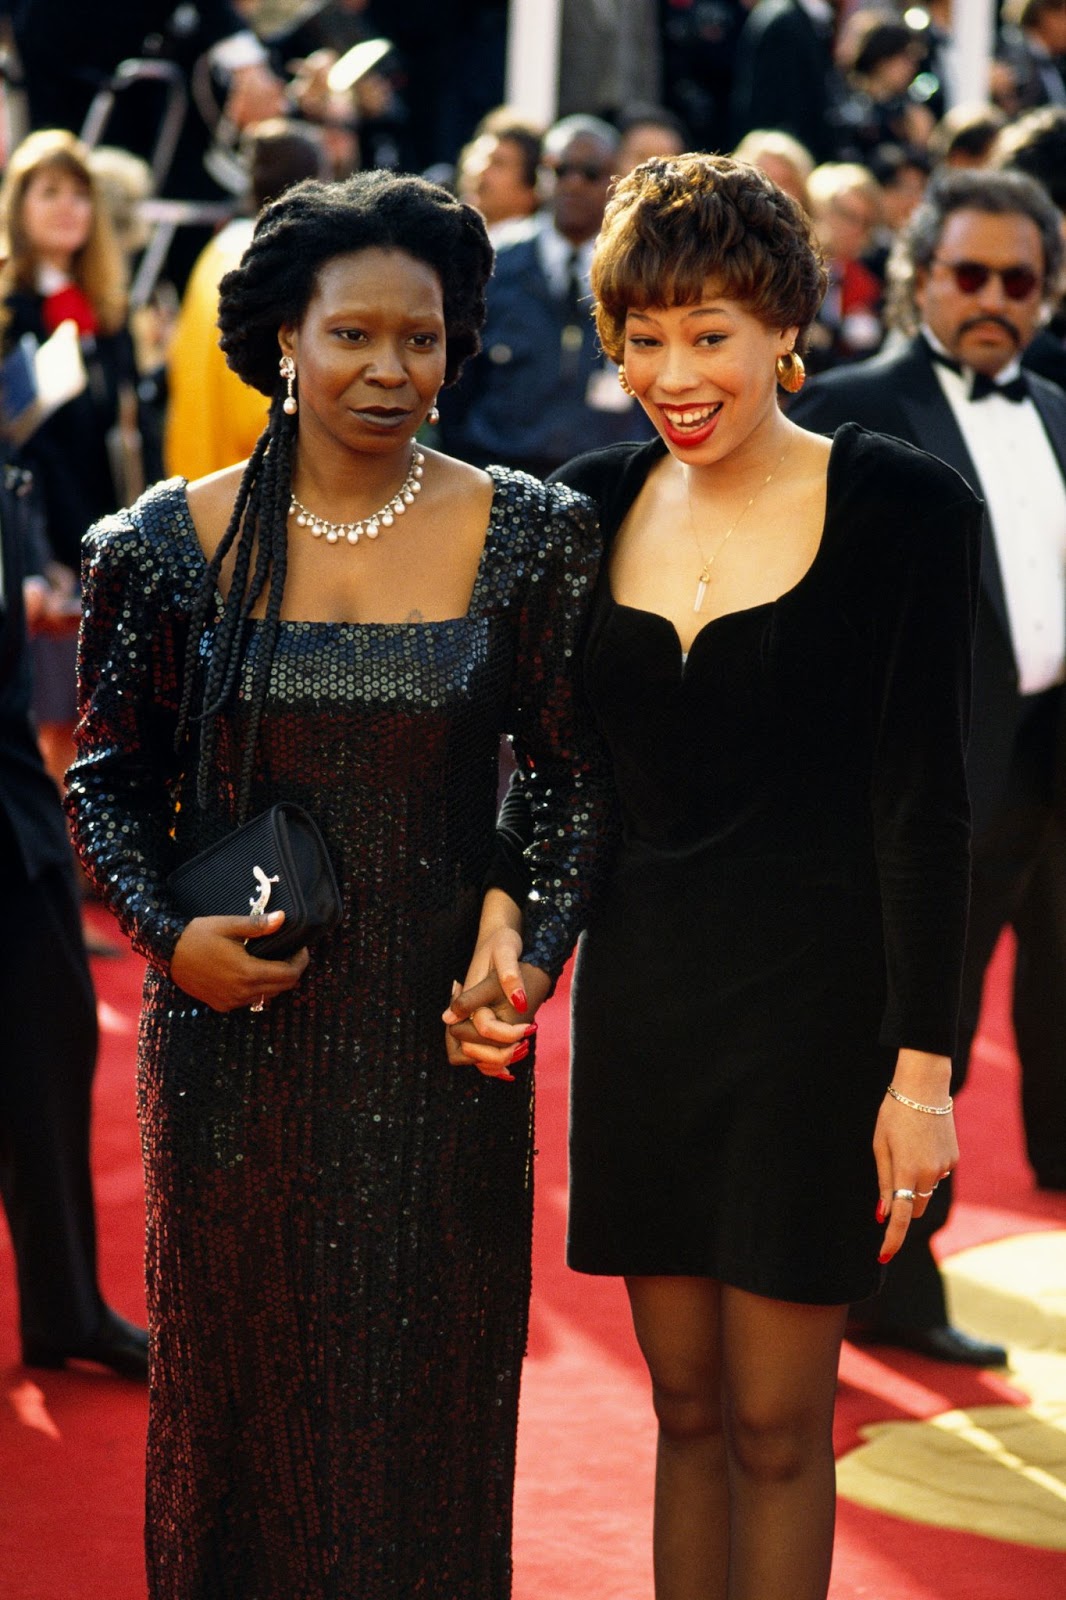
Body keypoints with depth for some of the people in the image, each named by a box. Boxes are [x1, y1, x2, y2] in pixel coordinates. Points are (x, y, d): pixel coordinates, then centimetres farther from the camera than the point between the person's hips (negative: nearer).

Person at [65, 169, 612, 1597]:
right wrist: (169, 935, -8)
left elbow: (577, 774, 5)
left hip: (441, 1040, 0)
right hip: (235, 1031, 0)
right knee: (240, 1384, 12)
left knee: (432, 1391, 9)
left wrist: (540, 950, -8)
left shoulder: (529, 537, -1)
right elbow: (108, 777, 7)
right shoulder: (171, 542, -2)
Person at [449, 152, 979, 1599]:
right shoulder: (593, 505, 5)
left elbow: (922, 800, -9)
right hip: (639, 1000, 4)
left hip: (812, 998, -4)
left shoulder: (901, 507, -8)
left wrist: (922, 1058, -12)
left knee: (776, 1425, 3)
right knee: (685, 1408, 12)